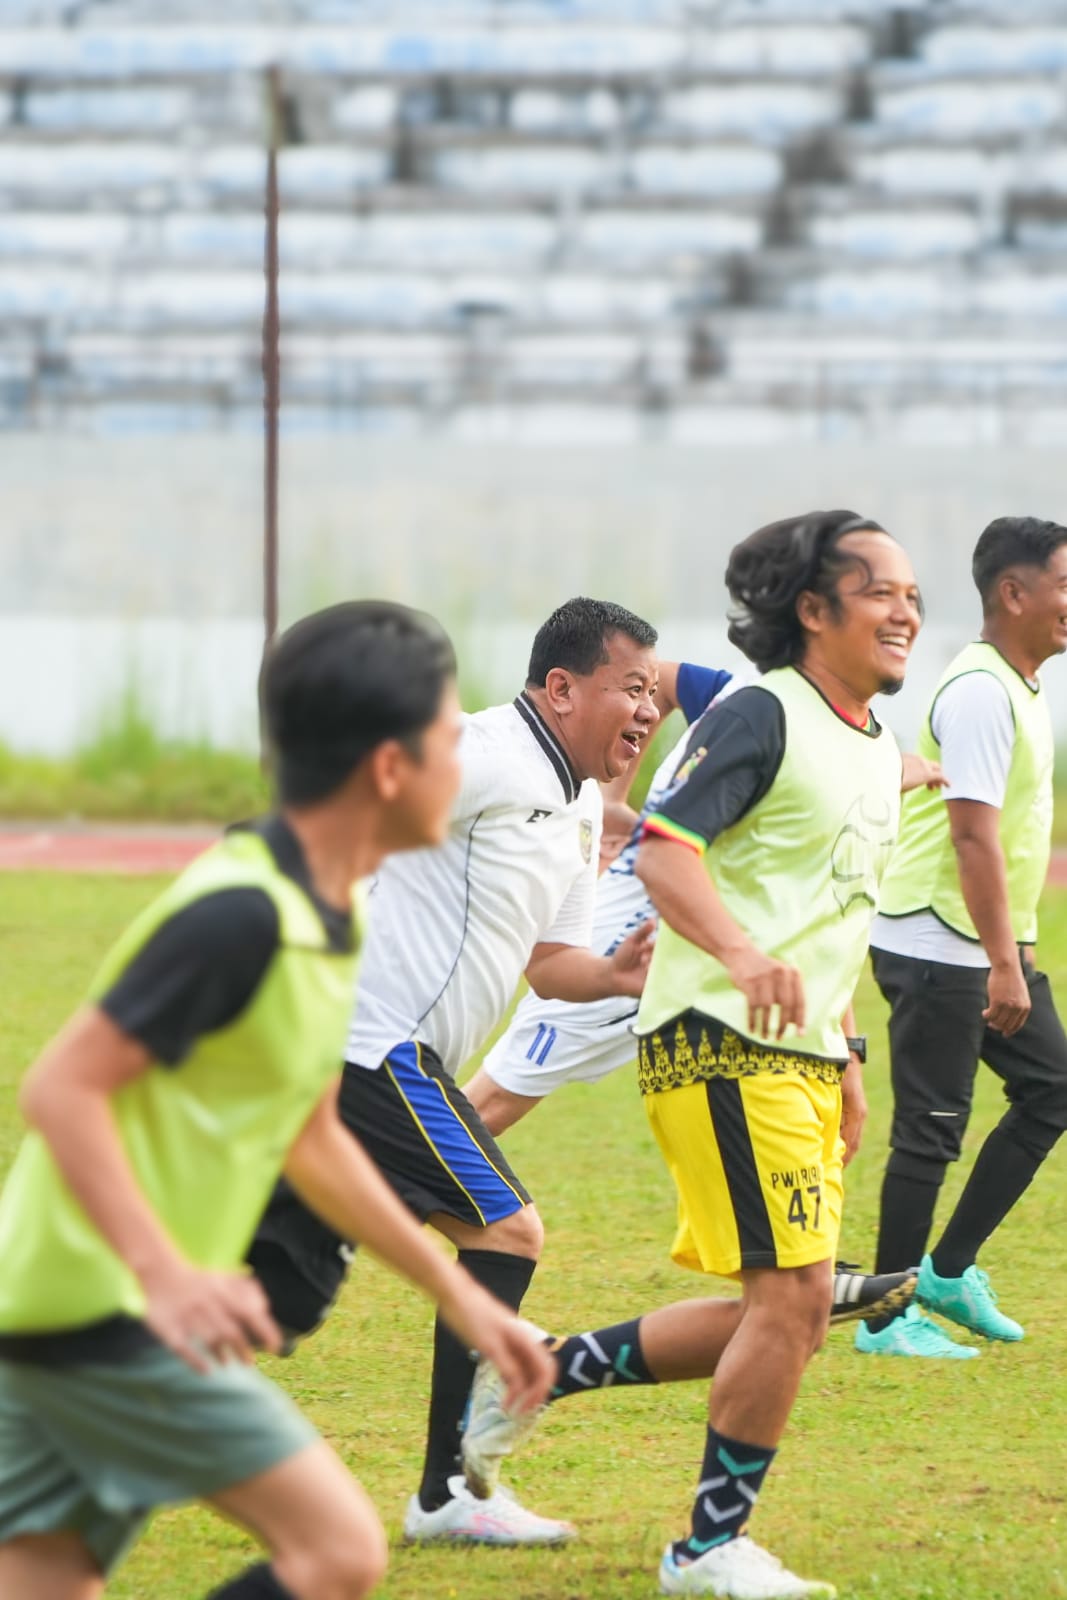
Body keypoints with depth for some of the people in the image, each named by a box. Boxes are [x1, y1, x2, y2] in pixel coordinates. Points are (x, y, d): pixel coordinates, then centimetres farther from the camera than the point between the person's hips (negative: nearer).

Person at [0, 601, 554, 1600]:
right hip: (95, 1305, -10)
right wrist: (167, 1275, -32)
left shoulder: (328, 919, 13)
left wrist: (456, 1294, 29)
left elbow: (310, 1140, 25)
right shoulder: (240, 916, -18)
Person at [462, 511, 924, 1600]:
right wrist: (742, 953, -38)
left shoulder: (878, 752, 17)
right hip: (721, 1047, -9)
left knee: (778, 1321, 10)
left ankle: (544, 1373, 22)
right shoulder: (762, 716, -11)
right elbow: (663, 849, -22)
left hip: (800, 1056, 9)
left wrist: (844, 1059, 25)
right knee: (792, 1298, -12)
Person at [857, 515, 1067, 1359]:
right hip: (940, 948, -10)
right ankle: (887, 1317, 3)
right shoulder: (980, 693, -19)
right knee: (932, 1130, -5)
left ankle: (950, 1270, 18)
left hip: (995, 943, 10)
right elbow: (975, 835, -24)